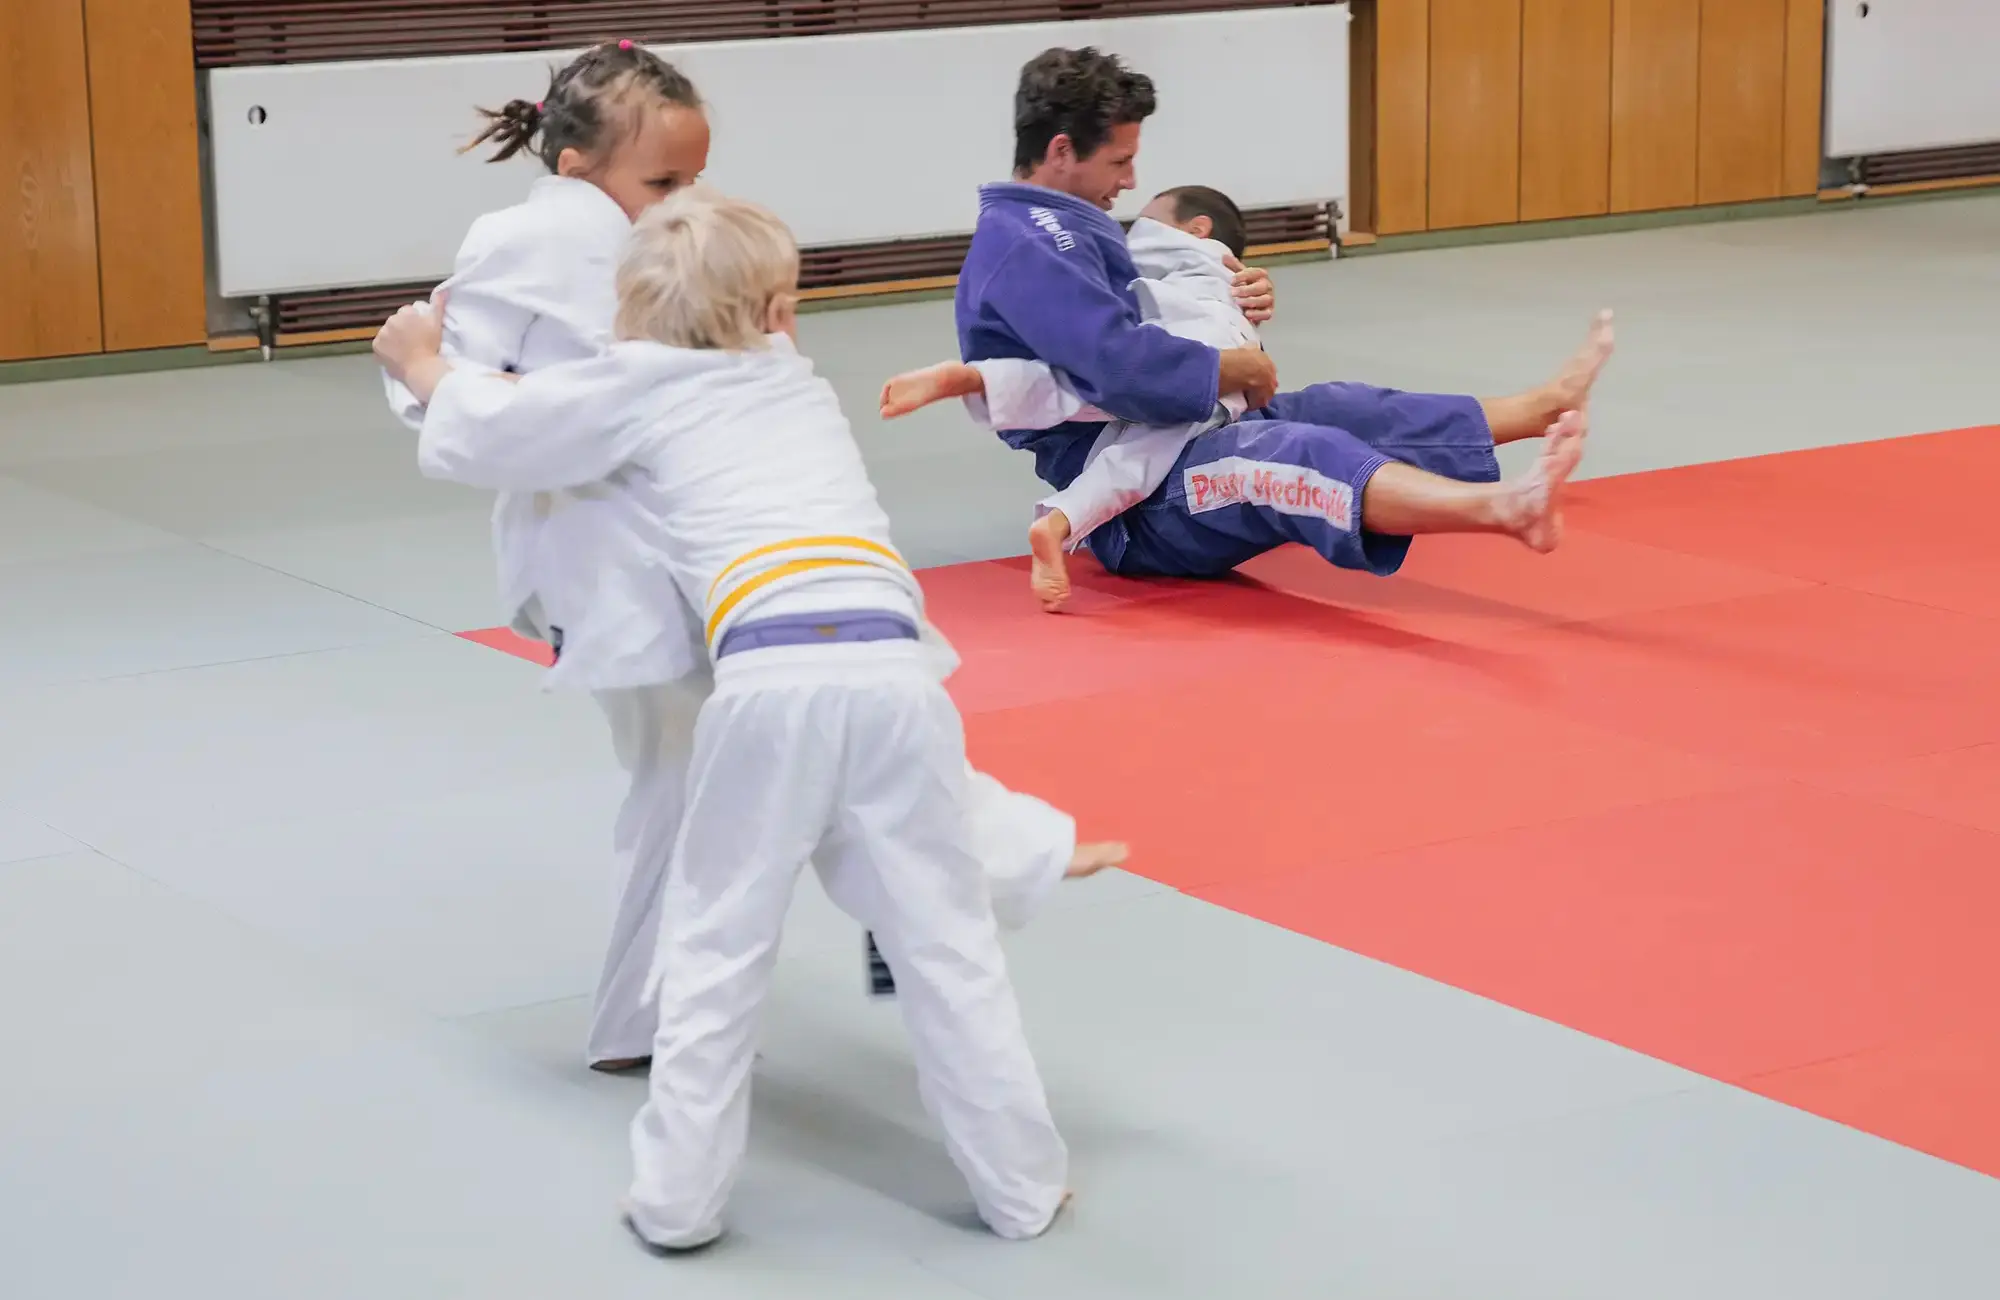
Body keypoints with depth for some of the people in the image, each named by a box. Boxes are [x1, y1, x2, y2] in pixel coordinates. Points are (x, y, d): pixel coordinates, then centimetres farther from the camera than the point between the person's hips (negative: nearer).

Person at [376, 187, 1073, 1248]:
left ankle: (677, 1195, 17)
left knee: (718, 947, 12)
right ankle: (1021, 1185, 18)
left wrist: (422, 366, 41)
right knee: (948, 941, 11)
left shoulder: (637, 387, 19)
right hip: (891, 666, 3)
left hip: (769, 680, -3)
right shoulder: (798, 385, 32)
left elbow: (485, 435, 23)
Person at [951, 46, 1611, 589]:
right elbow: (1125, 370, -32)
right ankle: (1503, 508, -56)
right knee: (1293, 456, -33)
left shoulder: (1059, 224, 18)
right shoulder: (1021, 248, -18)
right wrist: (1229, 370, -14)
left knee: (1337, 412, 7)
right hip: (1132, 508, -12)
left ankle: (1546, 405, 10)